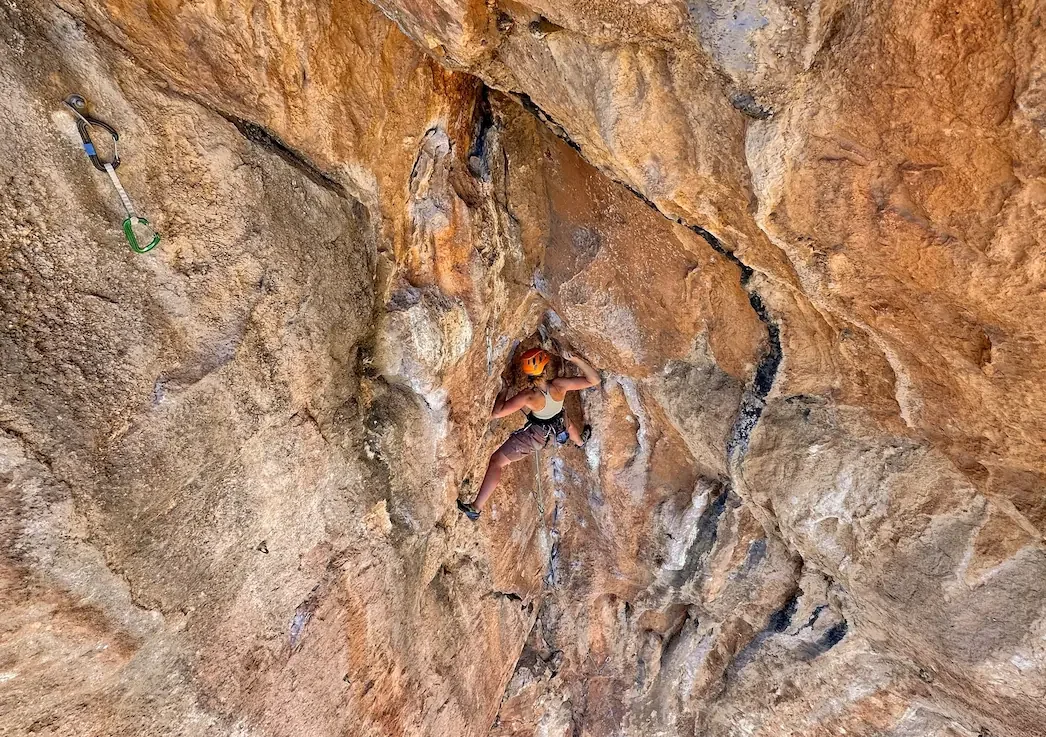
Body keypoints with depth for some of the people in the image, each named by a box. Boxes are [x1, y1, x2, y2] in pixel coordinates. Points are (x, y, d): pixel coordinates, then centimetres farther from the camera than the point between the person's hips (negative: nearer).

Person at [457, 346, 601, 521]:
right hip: (560, 426, 4)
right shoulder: (560, 385, -30)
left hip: (535, 435, -4)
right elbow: (594, 380, -23)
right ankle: (580, 441, 74)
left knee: (497, 460, 1)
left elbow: (496, 412, -38)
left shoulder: (528, 396, -37)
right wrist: (573, 358, -29)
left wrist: (503, 391, -21)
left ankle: (477, 507, -3)